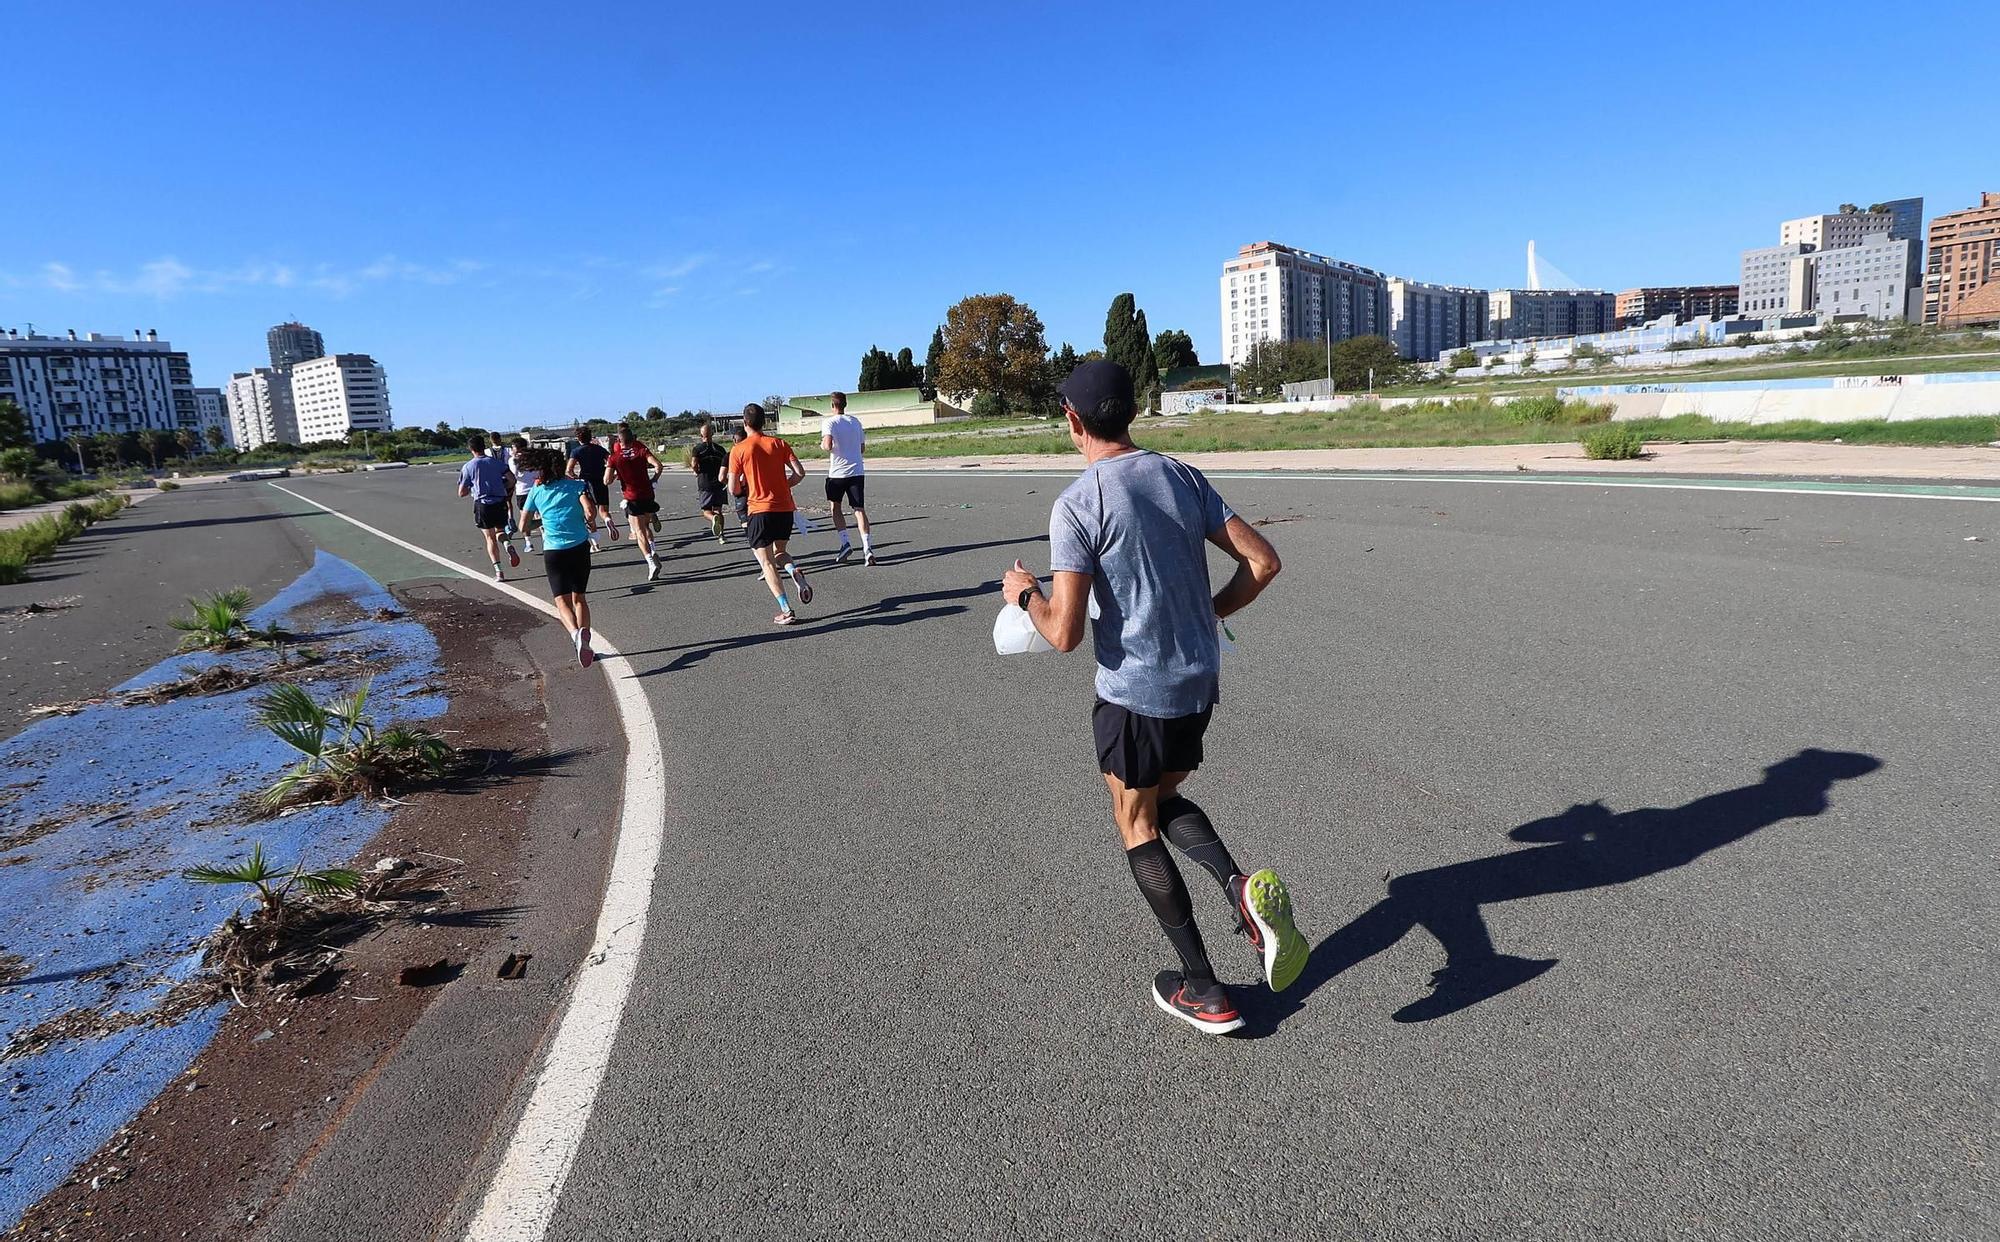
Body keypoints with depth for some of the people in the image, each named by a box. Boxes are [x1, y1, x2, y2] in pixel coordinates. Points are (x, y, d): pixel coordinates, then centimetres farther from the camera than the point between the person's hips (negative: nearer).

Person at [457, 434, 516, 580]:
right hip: (500, 502, 2)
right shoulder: (496, 462, 4)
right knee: (500, 531, 20)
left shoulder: (468, 467, 0)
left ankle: (498, 572, -1)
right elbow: (511, 480, -2)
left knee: (490, 538, 5)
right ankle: (508, 545, -15)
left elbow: (462, 493, 3)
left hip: (482, 504, -2)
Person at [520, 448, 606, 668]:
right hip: (580, 548, 1)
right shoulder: (576, 485, 2)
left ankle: (576, 634, -30)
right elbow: (590, 513, -12)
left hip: (553, 552, -1)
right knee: (579, 598, 14)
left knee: (562, 601, -1)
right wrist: (591, 525, 9)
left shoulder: (536, 492, 5)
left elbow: (523, 524, 12)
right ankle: (584, 645, 8)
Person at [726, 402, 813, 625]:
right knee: (779, 551, 24)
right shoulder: (779, 444, 4)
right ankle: (795, 571, -11)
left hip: (760, 510, -4)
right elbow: (800, 473, -3)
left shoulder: (738, 450, -4)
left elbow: (734, 489, -5)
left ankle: (786, 612, -6)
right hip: (785, 508, 4)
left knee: (766, 562, 3)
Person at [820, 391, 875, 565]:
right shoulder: (855, 421, 11)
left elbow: (828, 445, -20)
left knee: (835, 507, 15)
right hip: (857, 471, 3)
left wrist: (822, 444, 1)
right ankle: (867, 547, -16)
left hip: (837, 472, -3)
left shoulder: (830, 423, -7)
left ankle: (845, 543, 3)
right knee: (859, 509, -2)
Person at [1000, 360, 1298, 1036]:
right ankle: (1242, 888, 1)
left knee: (1138, 831, 13)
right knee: (1166, 801, 27)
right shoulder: (1184, 477, 3)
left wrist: (1024, 592, 1)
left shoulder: (1077, 505, -16)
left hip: (1133, 692, -6)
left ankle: (1204, 991, 19)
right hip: (1200, 680, 6)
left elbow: (1064, 634, -19)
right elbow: (1263, 561, 2)